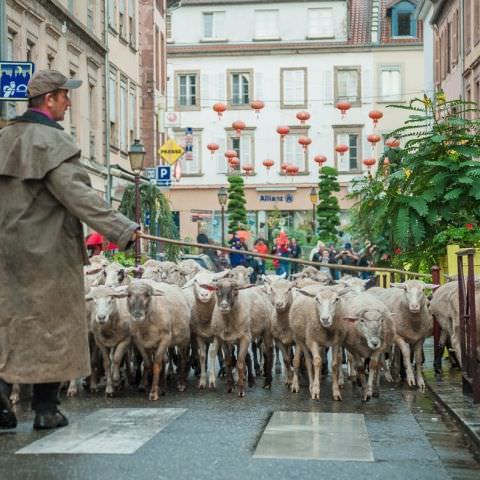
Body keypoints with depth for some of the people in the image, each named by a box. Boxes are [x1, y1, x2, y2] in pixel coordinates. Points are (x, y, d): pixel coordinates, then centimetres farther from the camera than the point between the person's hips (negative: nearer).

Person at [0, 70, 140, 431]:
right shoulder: (52, 141, -14)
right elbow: (76, 193, -23)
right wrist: (121, 229, -24)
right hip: (47, 250, -6)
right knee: (52, 325, 4)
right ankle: (46, 409, 9)